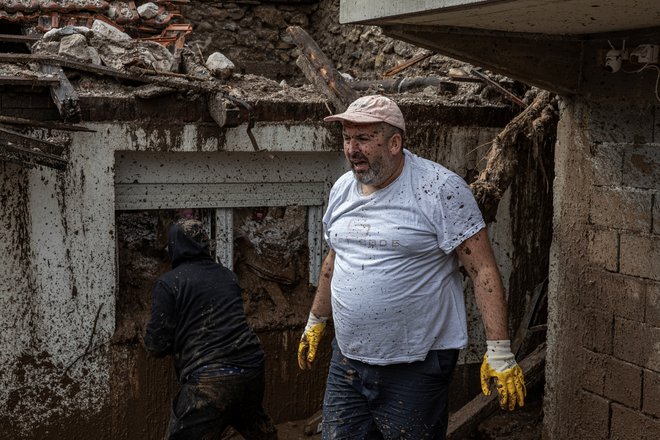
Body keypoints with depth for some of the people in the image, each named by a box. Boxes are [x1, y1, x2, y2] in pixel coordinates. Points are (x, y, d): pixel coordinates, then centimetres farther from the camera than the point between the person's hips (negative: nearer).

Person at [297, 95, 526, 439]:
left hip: (416, 369, -5)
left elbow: (482, 269, -15)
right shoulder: (342, 189, 7)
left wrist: (499, 352, -19)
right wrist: (315, 323, 27)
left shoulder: (440, 189, -14)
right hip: (346, 362, 6)